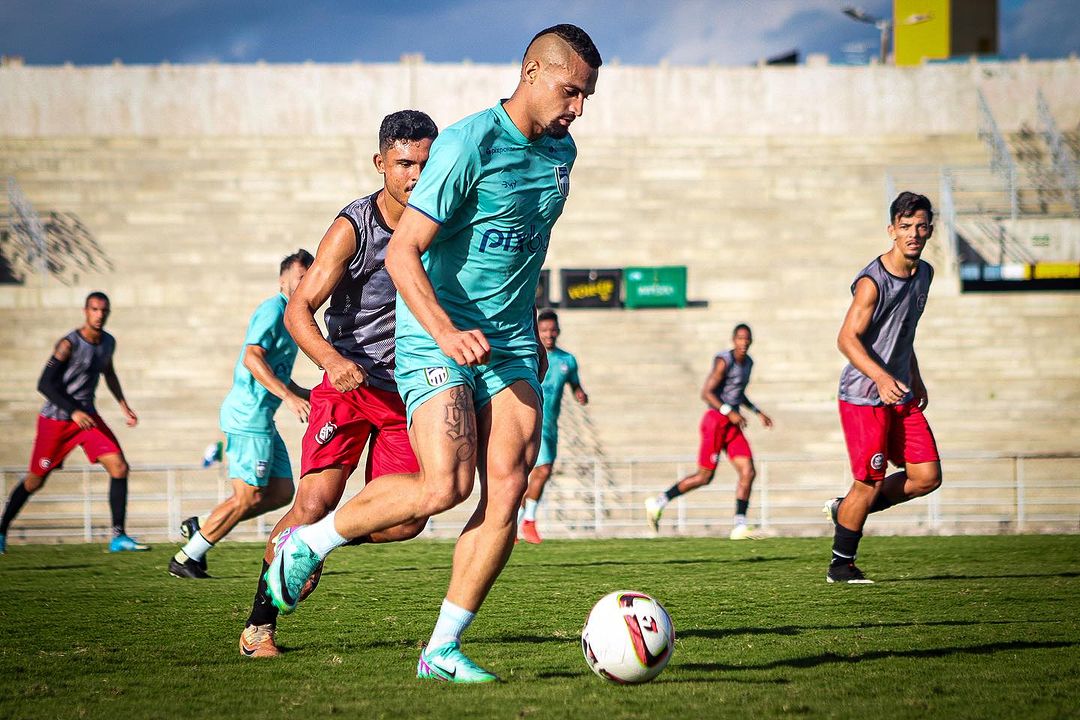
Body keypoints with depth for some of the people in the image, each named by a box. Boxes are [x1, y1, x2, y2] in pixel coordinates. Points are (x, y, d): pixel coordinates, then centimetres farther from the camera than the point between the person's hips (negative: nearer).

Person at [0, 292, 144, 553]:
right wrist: (74, 412, -29)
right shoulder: (69, 344, -19)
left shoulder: (108, 342, 4)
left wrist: (123, 405, 23)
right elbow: (44, 384, -22)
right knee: (35, 480, 4)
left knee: (120, 468, -10)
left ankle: (118, 537, -7)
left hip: (87, 417, 6)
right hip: (55, 420, -6)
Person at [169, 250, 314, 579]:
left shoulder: (291, 316, 21)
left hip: (262, 419, 10)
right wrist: (288, 395, -30)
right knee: (249, 497, -8)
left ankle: (200, 527, 12)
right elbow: (252, 357, -24)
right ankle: (186, 559, 1)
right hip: (249, 414, -10)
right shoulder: (273, 309, -11)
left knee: (282, 491, 7)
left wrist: (307, 394, 19)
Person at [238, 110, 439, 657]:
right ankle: (259, 626, -3)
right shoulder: (353, 227, -14)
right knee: (315, 501, -18)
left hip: (409, 390, 4)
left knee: (407, 520, -7)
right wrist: (332, 360, -36)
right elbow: (298, 310, -19)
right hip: (349, 384, -4)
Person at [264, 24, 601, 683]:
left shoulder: (560, 151, 9)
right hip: (435, 339, -7)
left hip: (511, 347, 7)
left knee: (507, 491, -8)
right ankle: (308, 544, 4)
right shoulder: (468, 144, -15)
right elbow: (403, 252, -19)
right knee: (446, 487, -20)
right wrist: (447, 333, -31)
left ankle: (443, 651, -1)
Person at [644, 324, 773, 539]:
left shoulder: (748, 363, 15)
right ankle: (658, 502, 10)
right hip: (716, 420, -8)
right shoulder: (724, 361, -13)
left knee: (748, 473, -5)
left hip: (732, 424, 8)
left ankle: (739, 526, -3)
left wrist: (758, 412, 23)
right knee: (704, 476, -4)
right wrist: (730, 412, -24)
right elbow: (706, 392, -18)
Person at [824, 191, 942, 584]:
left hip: (901, 395, 8)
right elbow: (847, 338, -22)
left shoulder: (924, 273, 9)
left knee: (927, 476, 1)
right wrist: (881, 377, -35)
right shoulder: (872, 281, -17)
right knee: (871, 482, -6)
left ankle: (846, 509, 20)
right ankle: (840, 565, 11)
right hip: (863, 396, -8)